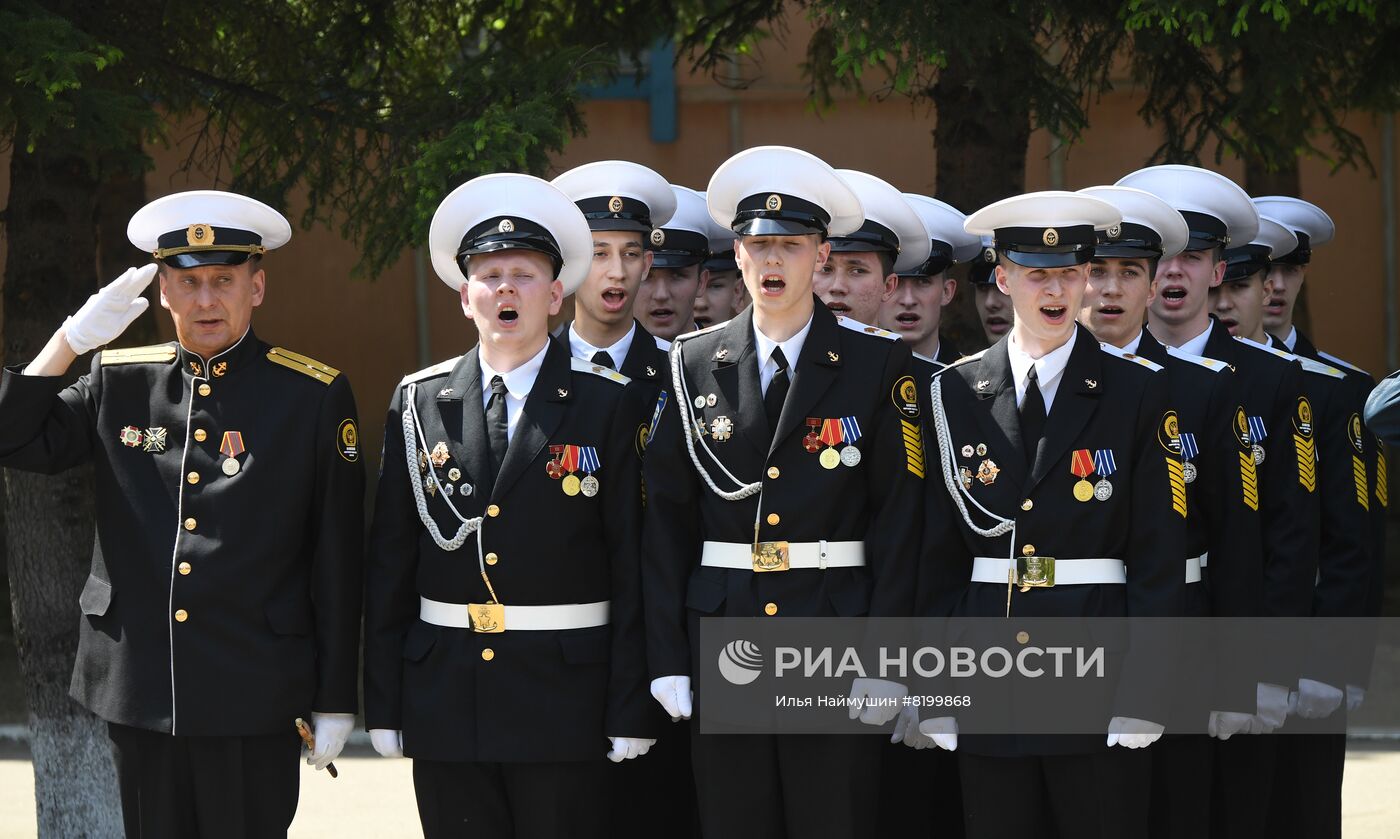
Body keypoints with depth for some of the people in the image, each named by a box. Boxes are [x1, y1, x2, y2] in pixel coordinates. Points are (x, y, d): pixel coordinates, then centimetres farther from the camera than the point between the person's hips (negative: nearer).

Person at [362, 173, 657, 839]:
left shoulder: (612, 404, 1)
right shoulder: (418, 403, 8)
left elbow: (633, 565, -3)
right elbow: (389, 564, 9)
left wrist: (630, 716, -8)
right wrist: (384, 707, 4)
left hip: (564, 702, -2)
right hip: (445, 703, 3)